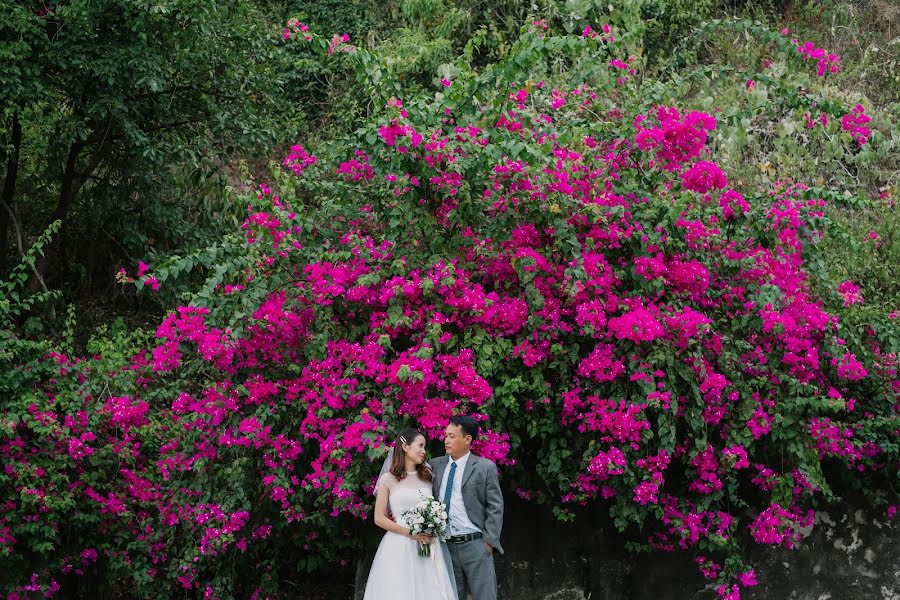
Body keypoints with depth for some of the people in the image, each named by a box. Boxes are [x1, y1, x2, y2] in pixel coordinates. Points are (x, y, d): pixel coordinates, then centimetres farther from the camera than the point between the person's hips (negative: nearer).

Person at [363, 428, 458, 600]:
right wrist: (410, 533, -11)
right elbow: (379, 518, -2)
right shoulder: (388, 479, 1)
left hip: (428, 546, 4)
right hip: (398, 547, -4)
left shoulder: (427, 477, 14)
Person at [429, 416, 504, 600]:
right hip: (445, 546, 4)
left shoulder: (485, 467, -1)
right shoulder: (435, 465, 9)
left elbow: (495, 507, -2)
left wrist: (489, 541, -8)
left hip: (475, 545, -4)